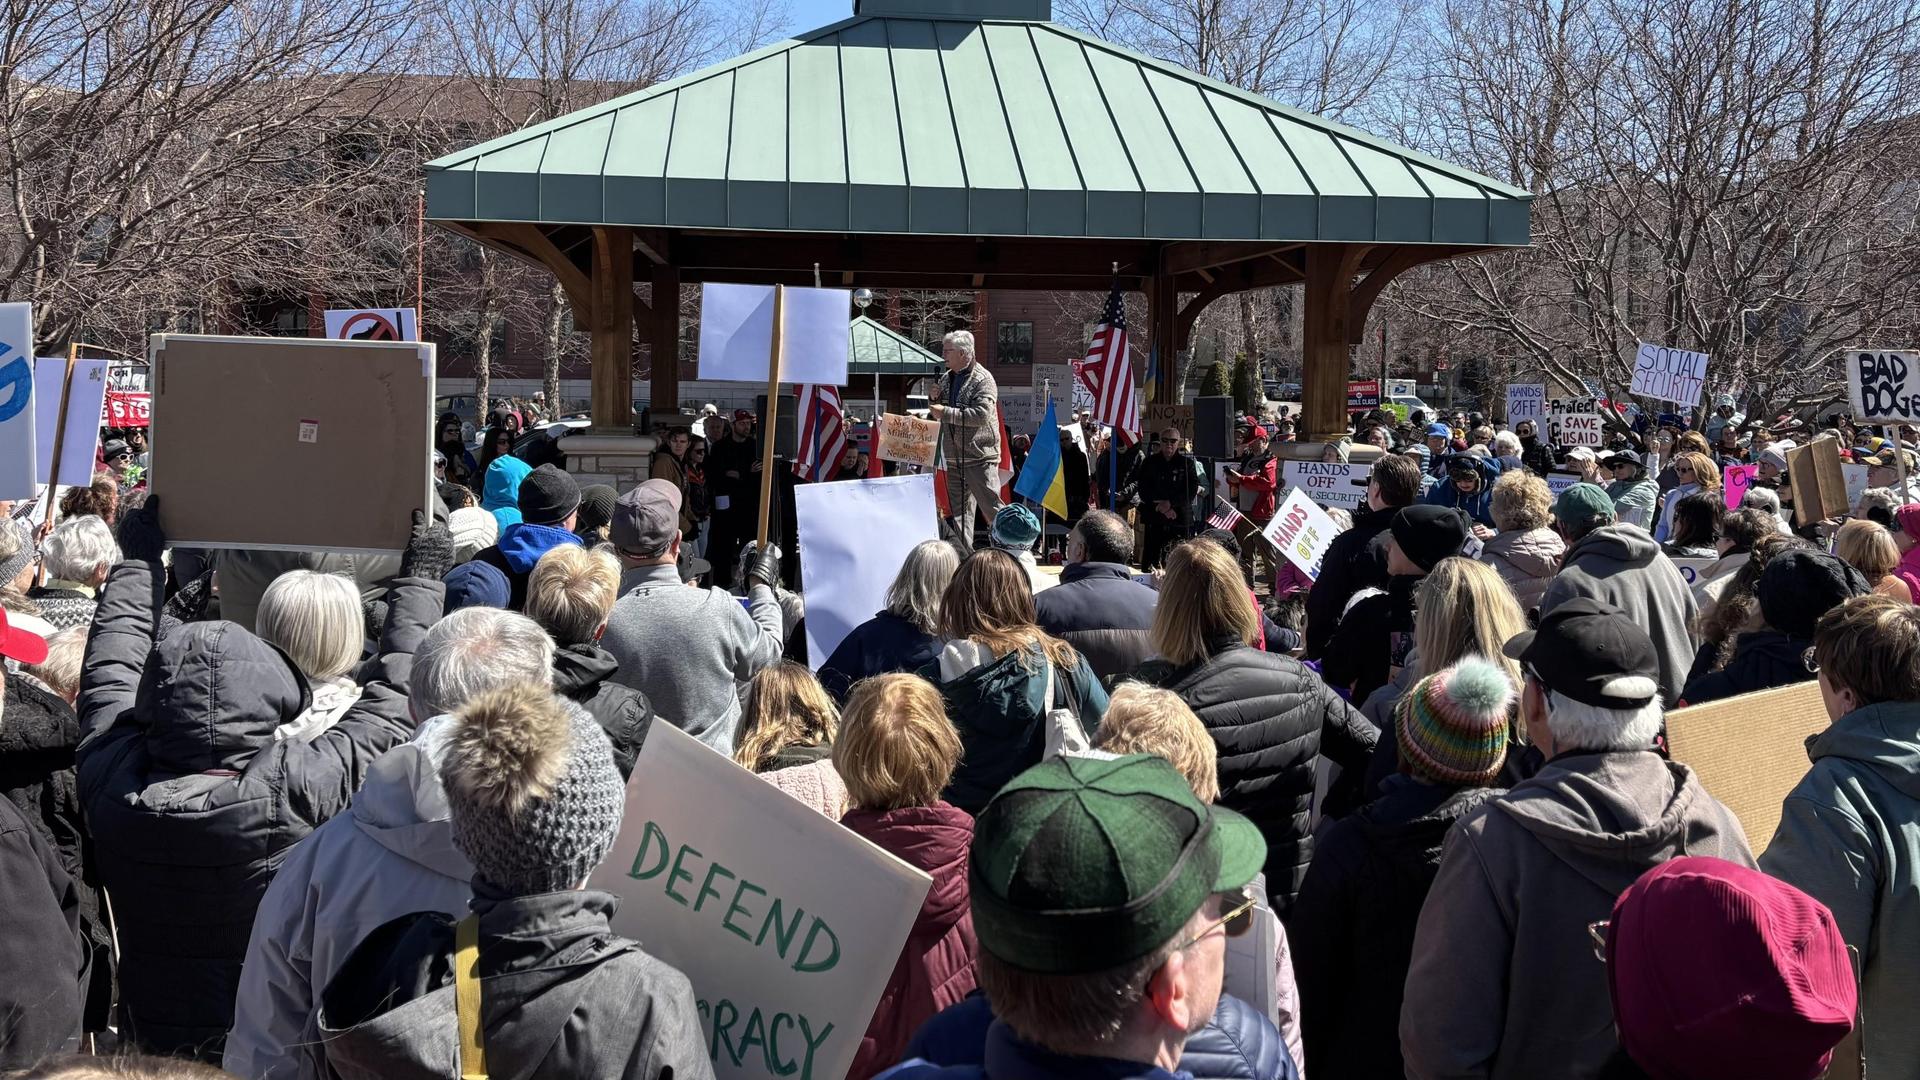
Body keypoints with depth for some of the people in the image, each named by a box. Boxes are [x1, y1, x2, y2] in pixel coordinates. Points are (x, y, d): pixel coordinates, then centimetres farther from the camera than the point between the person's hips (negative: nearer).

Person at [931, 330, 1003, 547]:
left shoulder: (983, 379, -10)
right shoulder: (946, 377, 12)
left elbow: (981, 415, -23)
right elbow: (939, 413, 24)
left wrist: (945, 412, -20)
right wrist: (936, 398, 2)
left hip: (980, 457, -7)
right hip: (954, 456, 7)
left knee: (991, 506, -7)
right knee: (960, 509, 10)